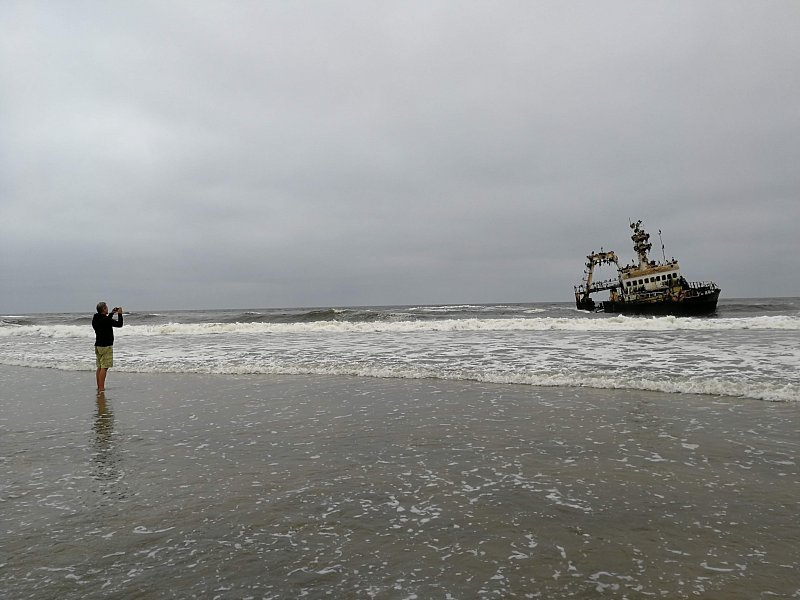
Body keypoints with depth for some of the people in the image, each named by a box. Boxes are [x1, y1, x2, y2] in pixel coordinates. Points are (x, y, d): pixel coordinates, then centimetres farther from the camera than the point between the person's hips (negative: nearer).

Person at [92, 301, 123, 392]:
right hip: (106, 346, -9)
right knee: (104, 367, -7)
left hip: (98, 345, 9)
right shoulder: (105, 319, -18)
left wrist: (112, 313, 27)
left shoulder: (95, 319, 9)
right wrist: (119, 314, -1)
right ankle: (101, 388, -8)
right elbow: (119, 324, -13)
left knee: (100, 367, 13)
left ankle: (99, 386, 18)